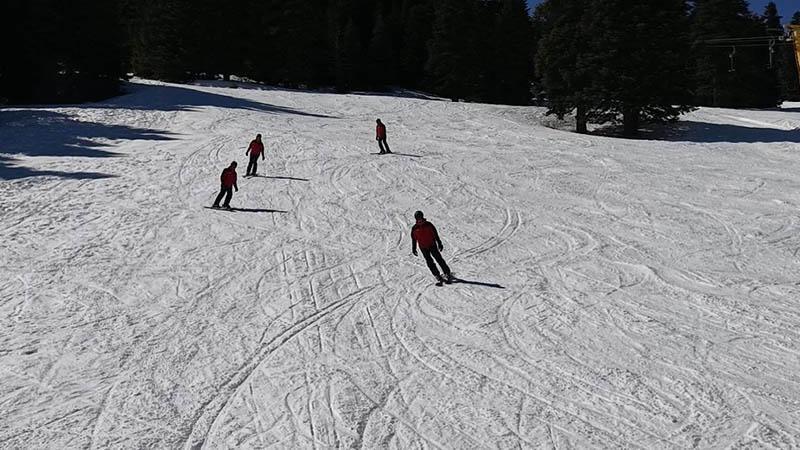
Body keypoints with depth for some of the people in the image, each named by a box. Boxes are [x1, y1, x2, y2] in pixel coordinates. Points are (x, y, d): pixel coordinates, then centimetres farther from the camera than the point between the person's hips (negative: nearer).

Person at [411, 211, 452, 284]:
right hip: (423, 248, 1)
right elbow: (414, 239, 9)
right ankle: (437, 276, 2)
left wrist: (439, 244, 1)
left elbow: (435, 234, 3)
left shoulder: (428, 225, -2)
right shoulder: (414, 228, 0)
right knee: (430, 262, -3)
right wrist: (414, 249, 8)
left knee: (439, 259, -4)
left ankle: (447, 273, 3)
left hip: (432, 245, -1)